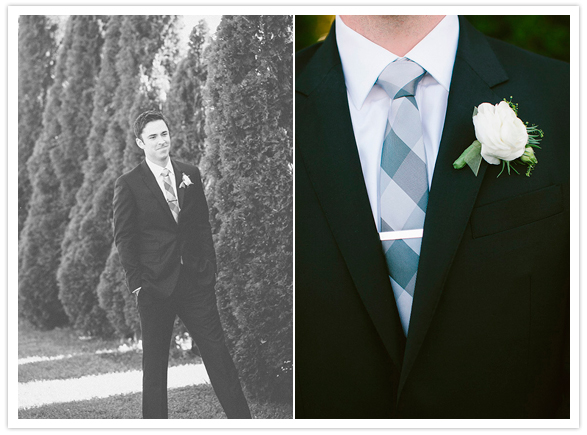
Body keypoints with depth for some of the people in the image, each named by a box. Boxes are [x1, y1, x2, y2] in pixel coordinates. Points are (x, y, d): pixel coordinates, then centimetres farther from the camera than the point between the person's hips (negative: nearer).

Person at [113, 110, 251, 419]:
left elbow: (203, 224, 13)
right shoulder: (128, 185, -1)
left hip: (195, 278, 3)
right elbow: (123, 238, -2)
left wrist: (210, 268, 6)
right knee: (154, 361, 7)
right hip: (155, 285, -3)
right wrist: (137, 283, -8)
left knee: (217, 350, 1)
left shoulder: (190, 174, 10)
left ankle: (242, 419, 6)